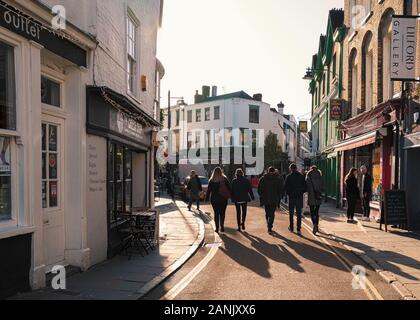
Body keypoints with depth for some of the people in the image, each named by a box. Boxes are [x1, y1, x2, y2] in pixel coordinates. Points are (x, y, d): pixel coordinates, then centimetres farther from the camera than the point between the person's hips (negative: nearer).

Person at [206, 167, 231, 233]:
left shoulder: (211, 180, -4)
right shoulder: (224, 179, -3)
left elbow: (208, 190, -1)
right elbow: (229, 188, -1)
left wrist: (207, 198, 5)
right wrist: (230, 196, 6)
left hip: (214, 199, 0)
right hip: (223, 199, 0)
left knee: (216, 213, 7)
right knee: (222, 213, 10)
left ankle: (217, 228, 5)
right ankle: (222, 226, 3)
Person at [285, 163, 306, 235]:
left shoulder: (289, 177, -6)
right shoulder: (301, 176, 0)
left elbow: (286, 187, -8)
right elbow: (305, 187, 1)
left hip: (291, 197, -1)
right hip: (299, 197, 1)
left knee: (291, 213, 13)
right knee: (299, 214, 4)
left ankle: (291, 228, 19)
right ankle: (298, 229, 0)